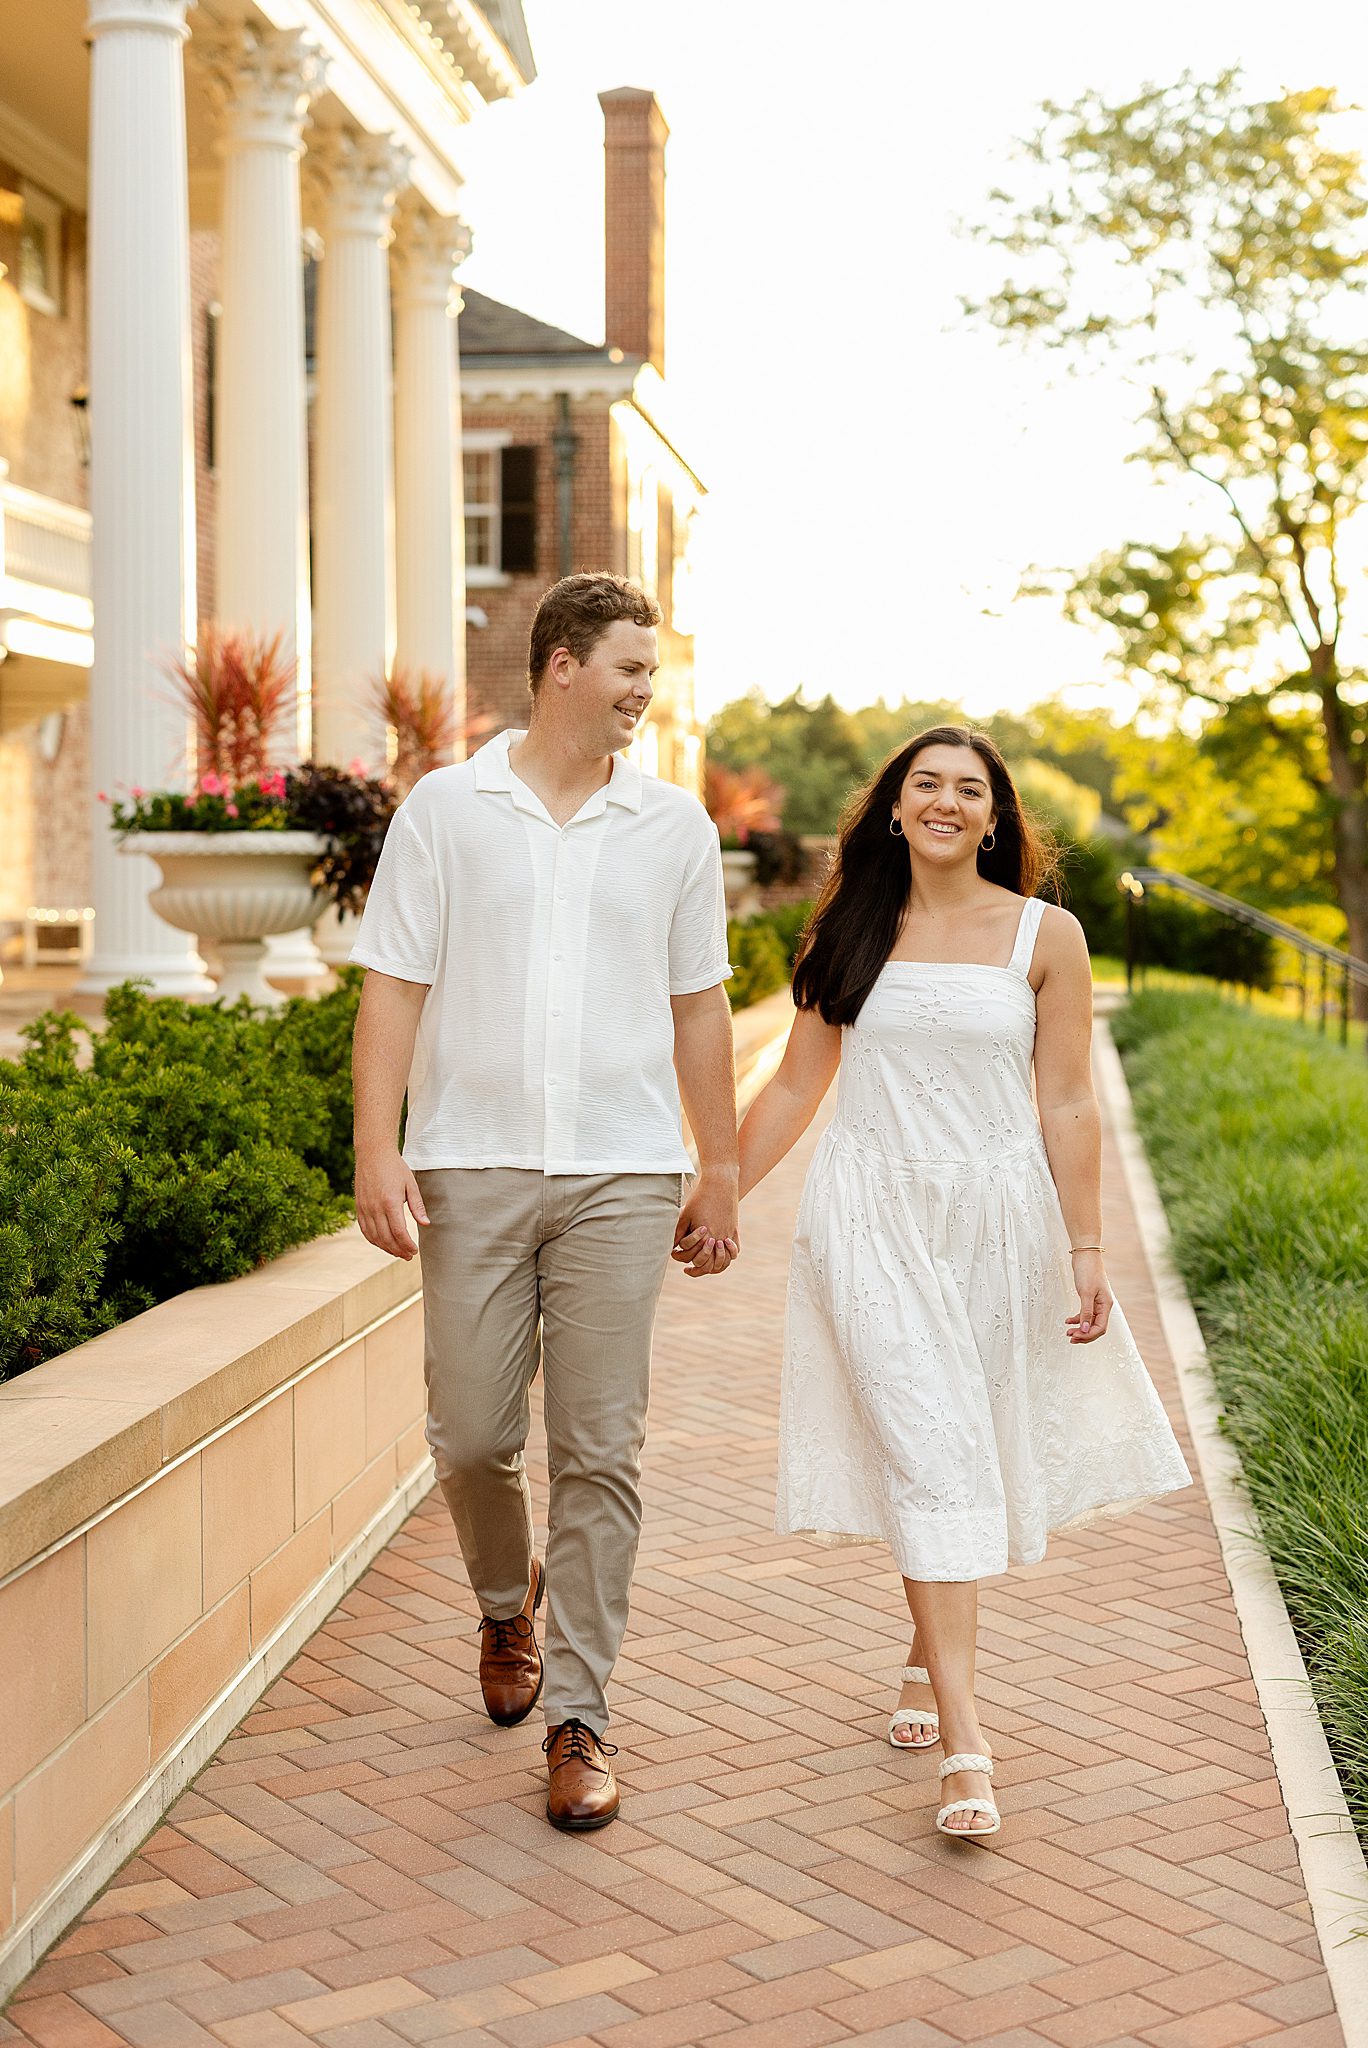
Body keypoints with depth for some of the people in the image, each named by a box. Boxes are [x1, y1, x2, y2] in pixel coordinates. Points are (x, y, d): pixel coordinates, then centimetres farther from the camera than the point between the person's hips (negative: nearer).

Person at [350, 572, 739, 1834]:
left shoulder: (673, 827, 9)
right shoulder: (446, 810, 4)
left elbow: (699, 1010, 12)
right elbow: (393, 987, 1)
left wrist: (722, 1175, 10)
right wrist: (377, 1149, -8)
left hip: (619, 1175, 1)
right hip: (471, 1170, 0)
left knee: (601, 1450, -1)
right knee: (470, 1434, 4)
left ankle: (579, 1716, 9)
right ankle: (507, 1600, 36)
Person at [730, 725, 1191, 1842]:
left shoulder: (1045, 935, 2)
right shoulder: (849, 933, 6)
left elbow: (1068, 1105, 1)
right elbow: (795, 1088, 11)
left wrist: (1085, 1251, -1)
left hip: (996, 1218, 1)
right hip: (873, 1217, 0)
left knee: (973, 1450, 9)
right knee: (929, 1455, -9)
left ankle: (926, 1655, 34)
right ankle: (966, 1741, -10)